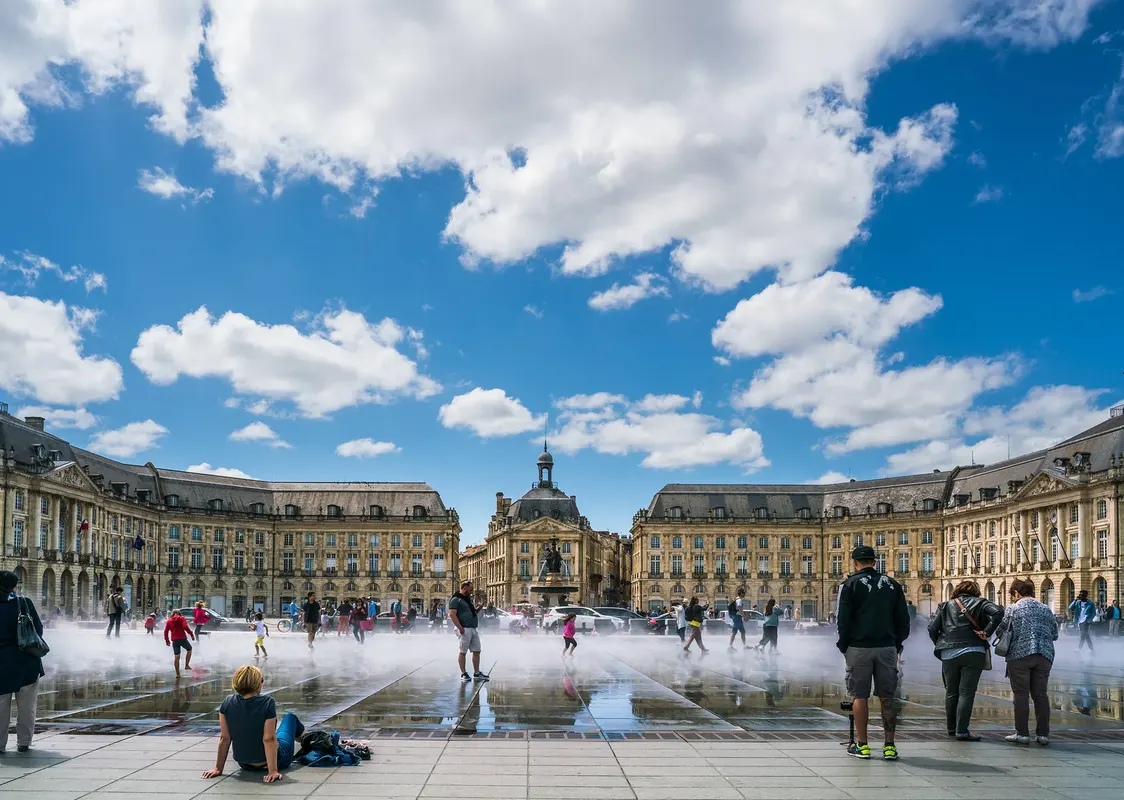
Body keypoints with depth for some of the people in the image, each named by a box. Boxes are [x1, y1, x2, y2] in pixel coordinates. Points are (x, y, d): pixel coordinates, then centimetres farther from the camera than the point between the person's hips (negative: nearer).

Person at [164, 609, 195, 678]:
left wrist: (167, 640, 21)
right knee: (189, 649, 22)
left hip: (174, 640, 4)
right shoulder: (182, 618, 1)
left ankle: (177, 673, 6)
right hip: (182, 638, -4)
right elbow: (185, 627, -15)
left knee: (176, 656, 6)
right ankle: (186, 665, 13)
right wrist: (191, 634, -10)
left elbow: (166, 631, 12)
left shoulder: (169, 621, 14)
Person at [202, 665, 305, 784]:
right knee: (290, 718, 25)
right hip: (275, 760, -3)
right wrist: (273, 771, -25)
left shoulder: (227, 703, -16)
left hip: (245, 765, 3)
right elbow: (269, 739, -28)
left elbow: (224, 738, -12)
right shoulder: (267, 702, -27)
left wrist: (218, 768, -5)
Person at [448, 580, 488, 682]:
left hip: (473, 629, 9)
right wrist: (460, 628, -22)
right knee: (463, 652, -2)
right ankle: (463, 674, 5)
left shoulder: (468, 599, 21)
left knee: (477, 651, 7)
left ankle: (476, 674, 12)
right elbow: (452, 614, -16)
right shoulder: (456, 600, -7)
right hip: (464, 630, -9)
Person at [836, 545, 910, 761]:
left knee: (860, 696, 3)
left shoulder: (850, 585, -3)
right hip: (887, 648, 3)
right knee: (887, 697, 6)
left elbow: (843, 620, -6)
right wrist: (897, 644, 15)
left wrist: (843, 646, 4)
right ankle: (889, 746, 6)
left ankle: (862, 745, 4)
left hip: (859, 648, -3)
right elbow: (903, 620, 8)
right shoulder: (892, 585, 9)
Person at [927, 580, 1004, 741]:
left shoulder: (945, 606, 15)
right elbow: (998, 612, -9)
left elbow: (932, 628, 6)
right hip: (973, 652, -2)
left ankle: (952, 728, 25)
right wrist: (987, 633, -6)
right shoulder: (979, 603, 10)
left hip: (948, 654, 2)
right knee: (966, 692, -2)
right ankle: (962, 731, -7)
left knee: (951, 692, 14)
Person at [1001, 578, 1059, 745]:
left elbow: (1002, 632, 1)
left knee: (1021, 694, 0)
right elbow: (1055, 634, 14)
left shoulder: (1013, 609, -1)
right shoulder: (1046, 609, 11)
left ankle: (1022, 733, 0)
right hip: (1044, 656, 4)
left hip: (1020, 654, -4)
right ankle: (1043, 734, 9)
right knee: (1041, 694, 9)